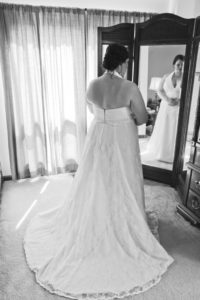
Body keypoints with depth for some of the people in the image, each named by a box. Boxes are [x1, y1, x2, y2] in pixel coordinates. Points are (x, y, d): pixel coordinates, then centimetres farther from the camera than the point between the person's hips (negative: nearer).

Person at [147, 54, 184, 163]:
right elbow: (160, 91, 2)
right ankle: (160, 152, 25)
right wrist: (167, 100, -15)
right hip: (165, 108, 2)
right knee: (162, 130, 8)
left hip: (179, 109, -2)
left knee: (175, 132, 2)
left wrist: (178, 101, -22)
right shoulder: (166, 77, 5)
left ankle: (172, 156, 16)